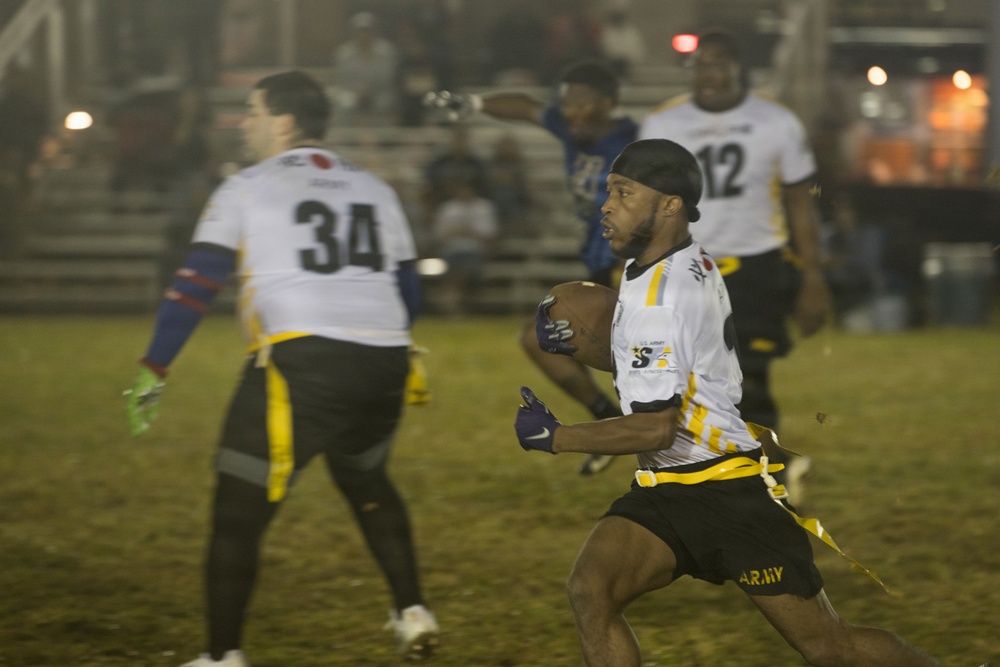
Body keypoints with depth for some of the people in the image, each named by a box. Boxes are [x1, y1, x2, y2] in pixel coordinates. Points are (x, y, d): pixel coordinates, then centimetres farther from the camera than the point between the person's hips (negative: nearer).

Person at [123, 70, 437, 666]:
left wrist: (153, 371, 1)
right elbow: (408, 293, 22)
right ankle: (412, 612, 25)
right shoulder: (375, 191, 19)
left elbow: (195, 285, -1)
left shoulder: (248, 188, 5)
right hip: (383, 365, 6)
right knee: (367, 481, 31)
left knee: (240, 510, 2)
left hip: (301, 361, -6)